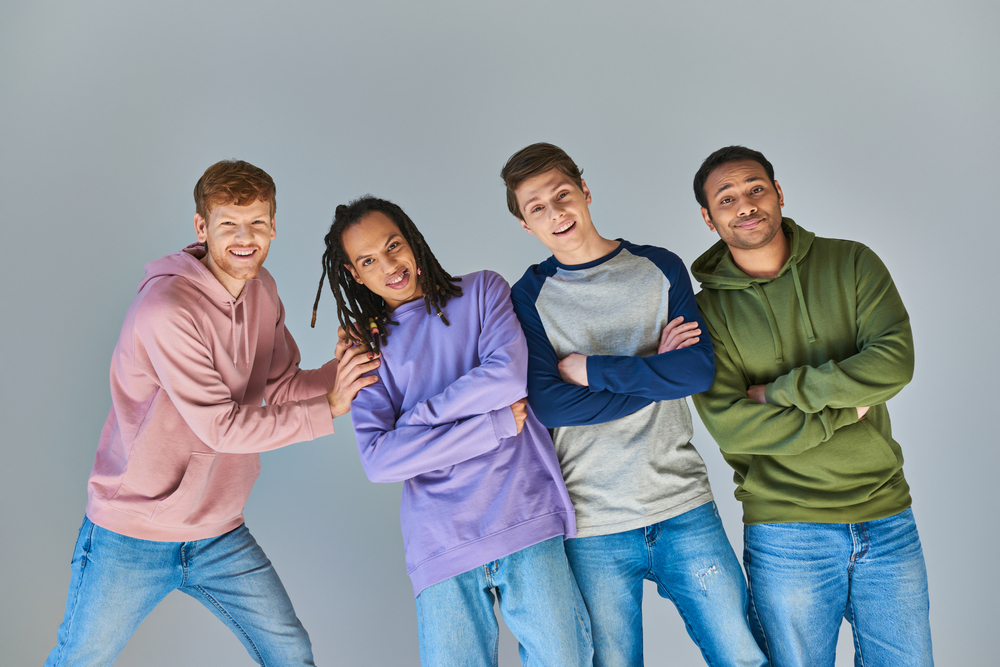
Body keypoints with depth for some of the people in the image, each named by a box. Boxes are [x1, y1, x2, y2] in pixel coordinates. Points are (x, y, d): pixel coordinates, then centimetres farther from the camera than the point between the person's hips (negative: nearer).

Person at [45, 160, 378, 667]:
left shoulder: (261, 290, 1)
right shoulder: (166, 308, -24)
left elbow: (280, 390, 4)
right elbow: (222, 426, -25)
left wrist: (337, 371, -15)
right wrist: (329, 408, -22)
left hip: (219, 536, 6)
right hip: (132, 538, -6)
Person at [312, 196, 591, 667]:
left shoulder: (482, 291, 12)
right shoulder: (368, 348, 10)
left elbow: (509, 377, -8)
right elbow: (378, 460, -6)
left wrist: (420, 415, -2)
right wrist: (498, 424, -9)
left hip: (526, 520, 0)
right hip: (442, 548, 1)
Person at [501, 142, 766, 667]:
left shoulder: (660, 268, 6)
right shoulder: (530, 297, 2)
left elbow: (700, 369, -8)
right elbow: (548, 404, -12)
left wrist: (590, 369, -10)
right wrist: (653, 370, -10)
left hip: (685, 507, 1)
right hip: (593, 526, -1)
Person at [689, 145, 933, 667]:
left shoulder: (852, 264, 2)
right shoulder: (706, 310, -3)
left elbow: (894, 362, -12)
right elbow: (728, 424, -15)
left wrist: (781, 391, -13)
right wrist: (845, 409, -14)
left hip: (888, 519, 2)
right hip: (785, 534, -2)